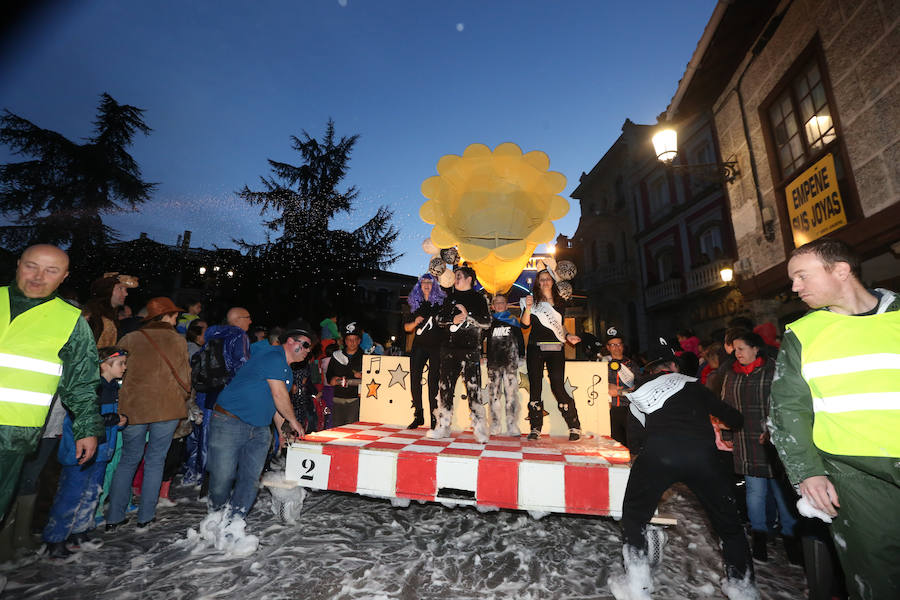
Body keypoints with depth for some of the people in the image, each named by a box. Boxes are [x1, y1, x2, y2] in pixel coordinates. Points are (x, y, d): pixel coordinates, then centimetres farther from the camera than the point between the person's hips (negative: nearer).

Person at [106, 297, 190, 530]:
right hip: (168, 408, -2)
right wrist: (181, 398, 16)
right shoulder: (178, 340, -1)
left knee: (128, 461, 16)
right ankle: (146, 516, 16)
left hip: (133, 407, 2)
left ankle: (114, 517, 20)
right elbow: (185, 379, 0)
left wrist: (120, 405, 17)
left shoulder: (130, 339, 3)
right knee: (155, 461, 9)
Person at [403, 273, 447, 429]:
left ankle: (434, 417, 6)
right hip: (419, 346, 3)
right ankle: (418, 416, 11)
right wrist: (415, 322, -3)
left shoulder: (441, 302, 5)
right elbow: (406, 327, 16)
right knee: (414, 379, -2)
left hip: (437, 346, -3)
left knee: (433, 381, -3)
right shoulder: (415, 304, 14)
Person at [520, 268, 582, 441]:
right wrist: (528, 308, -18)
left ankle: (574, 427, 8)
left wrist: (567, 336, 7)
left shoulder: (559, 302, 15)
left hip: (555, 349, 1)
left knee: (558, 387, -7)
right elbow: (525, 325, -3)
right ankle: (536, 428, 7)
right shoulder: (532, 301, 6)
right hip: (535, 349, 0)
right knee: (535, 387, -1)